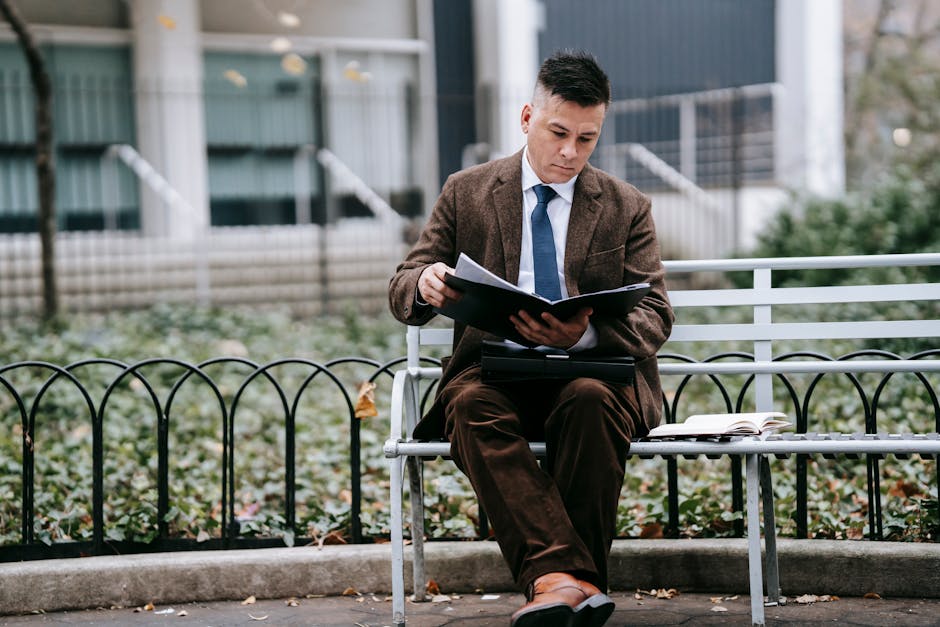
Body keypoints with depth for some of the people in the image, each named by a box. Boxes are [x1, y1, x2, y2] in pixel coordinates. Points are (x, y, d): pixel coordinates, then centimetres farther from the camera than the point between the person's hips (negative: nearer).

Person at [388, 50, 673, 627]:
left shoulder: (627, 208, 11)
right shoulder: (466, 192, 12)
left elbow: (655, 317, 2)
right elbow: (402, 293, 10)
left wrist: (584, 334, -22)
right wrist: (426, 285, -18)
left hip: (592, 369, 0)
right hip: (492, 368, 1)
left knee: (591, 401, -36)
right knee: (473, 408, -35)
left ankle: (559, 580, -31)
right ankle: (570, 580, -46)